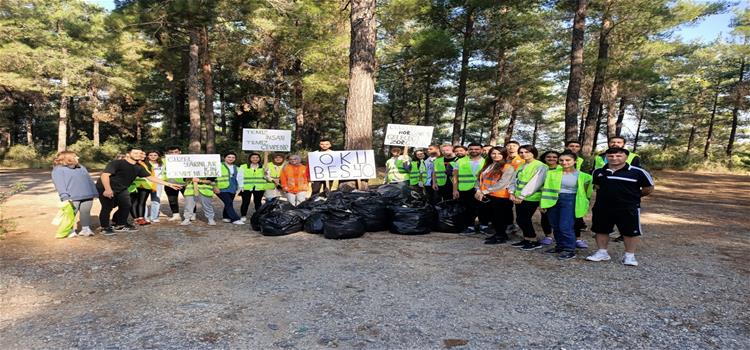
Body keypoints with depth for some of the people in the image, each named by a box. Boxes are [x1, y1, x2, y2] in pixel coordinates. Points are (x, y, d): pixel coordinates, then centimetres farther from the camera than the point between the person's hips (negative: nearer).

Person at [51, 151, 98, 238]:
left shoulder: (81, 167, 22)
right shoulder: (58, 170, -1)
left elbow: (90, 180, 22)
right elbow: (59, 184, -11)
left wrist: (94, 193, 14)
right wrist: (65, 197, -22)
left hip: (87, 196, 6)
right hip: (72, 198, -6)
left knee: (85, 213, 10)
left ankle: (86, 229, 19)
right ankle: (70, 231, 11)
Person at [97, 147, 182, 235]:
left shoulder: (139, 167, -3)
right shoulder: (116, 163, -24)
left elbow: (150, 177, 0)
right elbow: (104, 175, -31)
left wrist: (169, 184, -6)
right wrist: (108, 189, -39)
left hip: (121, 189, 7)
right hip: (105, 189, -7)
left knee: (126, 206, 8)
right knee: (107, 207, -5)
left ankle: (120, 225, 26)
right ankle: (105, 227, 14)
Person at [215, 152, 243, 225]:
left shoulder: (235, 167, 18)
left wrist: (238, 187, 22)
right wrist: (215, 187, -13)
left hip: (232, 189, 7)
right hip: (222, 189, -7)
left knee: (229, 204, 10)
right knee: (229, 203, -15)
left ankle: (225, 217, 26)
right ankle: (235, 219, -15)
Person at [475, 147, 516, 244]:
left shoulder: (508, 167, -9)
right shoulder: (487, 166, 15)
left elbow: (502, 183, -17)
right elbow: (480, 179, 12)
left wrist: (484, 191, -16)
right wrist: (478, 190, -8)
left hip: (500, 197, -7)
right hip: (487, 196, 7)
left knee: (500, 217, 3)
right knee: (492, 217, 14)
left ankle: (501, 237, 16)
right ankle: (498, 234, 28)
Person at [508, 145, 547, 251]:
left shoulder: (540, 166, -9)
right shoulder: (521, 166, 16)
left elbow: (534, 183, -17)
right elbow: (515, 179, 16)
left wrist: (522, 196, -17)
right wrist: (512, 193, 1)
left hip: (530, 198, -7)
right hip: (519, 197, 7)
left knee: (523, 219, -6)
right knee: (520, 220, 9)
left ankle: (534, 242, 7)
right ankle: (526, 239, 24)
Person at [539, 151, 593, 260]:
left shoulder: (582, 176, -1)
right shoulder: (552, 173, 4)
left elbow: (586, 191, 9)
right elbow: (546, 188, 5)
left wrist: (583, 204, 7)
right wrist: (543, 203, 2)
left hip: (570, 201, -3)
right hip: (553, 201, 4)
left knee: (565, 226, -10)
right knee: (556, 226, 10)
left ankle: (569, 250, 3)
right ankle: (560, 246, 27)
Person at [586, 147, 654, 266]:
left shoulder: (637, 172, -10)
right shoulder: (598, 172, 1)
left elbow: (649, 188, 1)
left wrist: (633, 196, 9)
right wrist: (608, 195, 11)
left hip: (628, 208, -3)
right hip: (602, 207, 3)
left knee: (630, 232, 6)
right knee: (601, 230, 10)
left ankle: (629, 255, 20)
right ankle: (602, 252, 24)